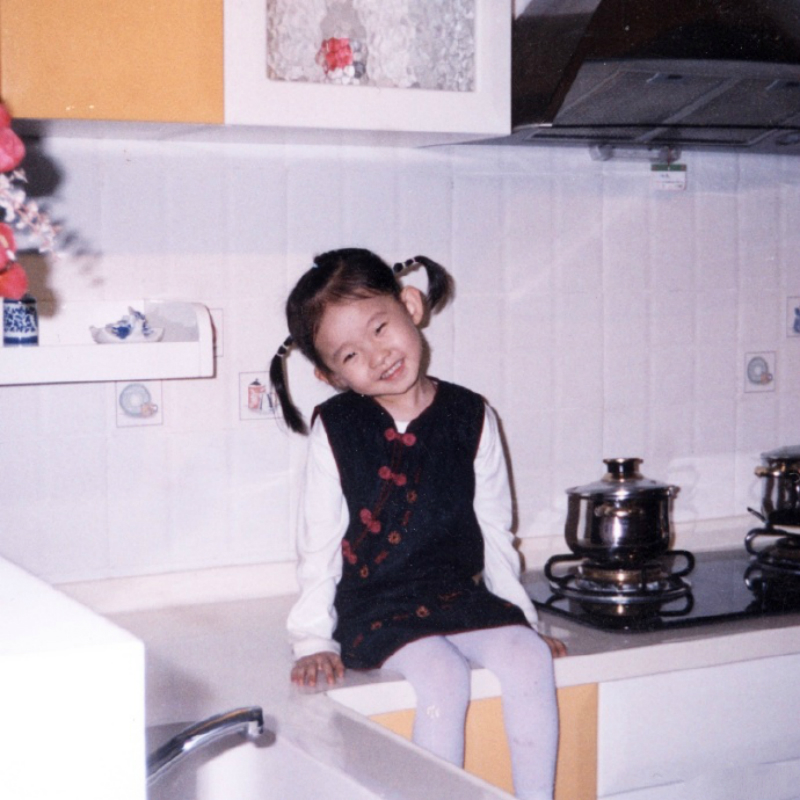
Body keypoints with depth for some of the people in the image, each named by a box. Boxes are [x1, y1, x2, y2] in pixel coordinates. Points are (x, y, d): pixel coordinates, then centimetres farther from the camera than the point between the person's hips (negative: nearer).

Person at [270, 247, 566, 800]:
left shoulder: (471, 417, 2)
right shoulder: (335, 429, -3)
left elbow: (495, 530, 9)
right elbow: (319, 542, -1)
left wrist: (523, 617, 10)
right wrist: (312, 639, -5)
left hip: (462, 596, 3)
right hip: (376, 606, -2)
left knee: (528, 658, -22)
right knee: (442, 675, -28)